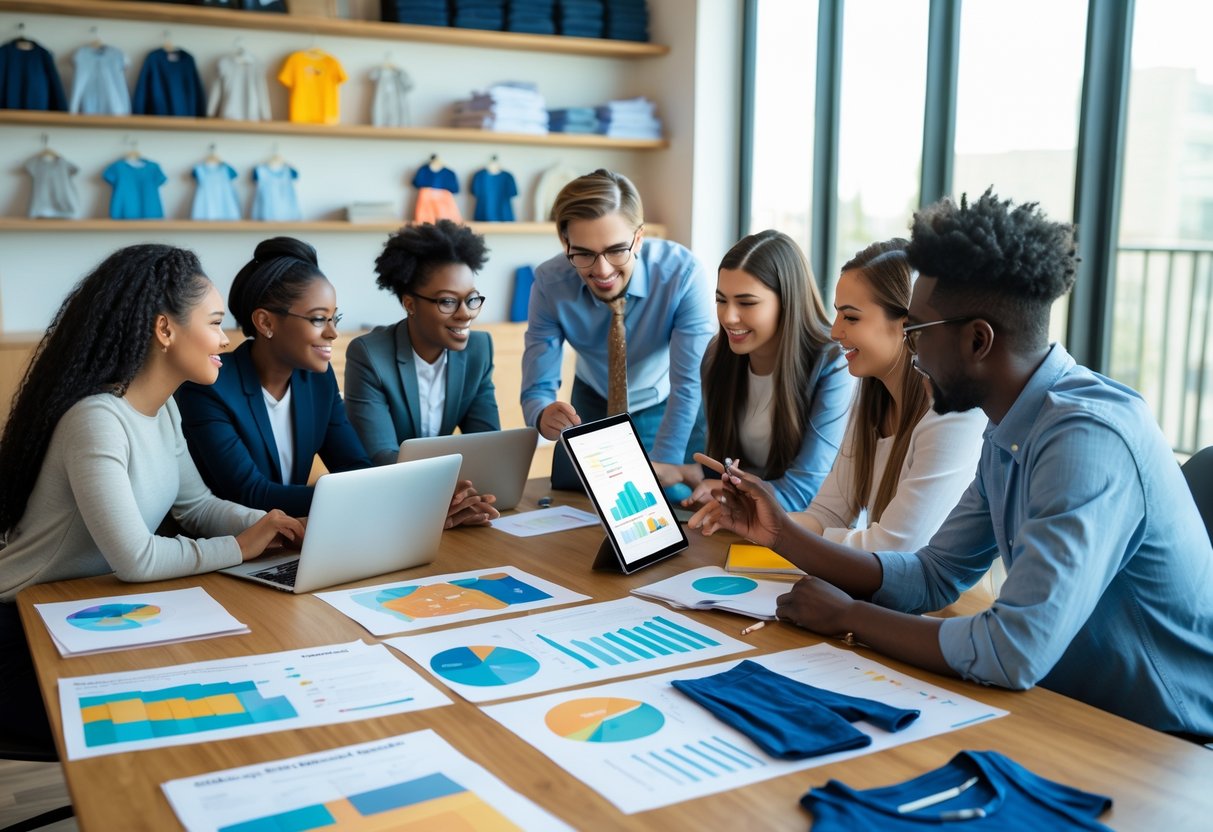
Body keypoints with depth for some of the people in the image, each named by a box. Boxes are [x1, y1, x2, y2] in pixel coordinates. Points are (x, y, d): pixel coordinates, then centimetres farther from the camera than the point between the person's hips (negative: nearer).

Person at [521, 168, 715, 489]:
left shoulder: (683, 275, -34)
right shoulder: (549, 283, -27)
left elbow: (689, 384, -32)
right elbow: (536, 388, -24)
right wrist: (544, 415, -50)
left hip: (665, 410, -1)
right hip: (592, 405, 2)